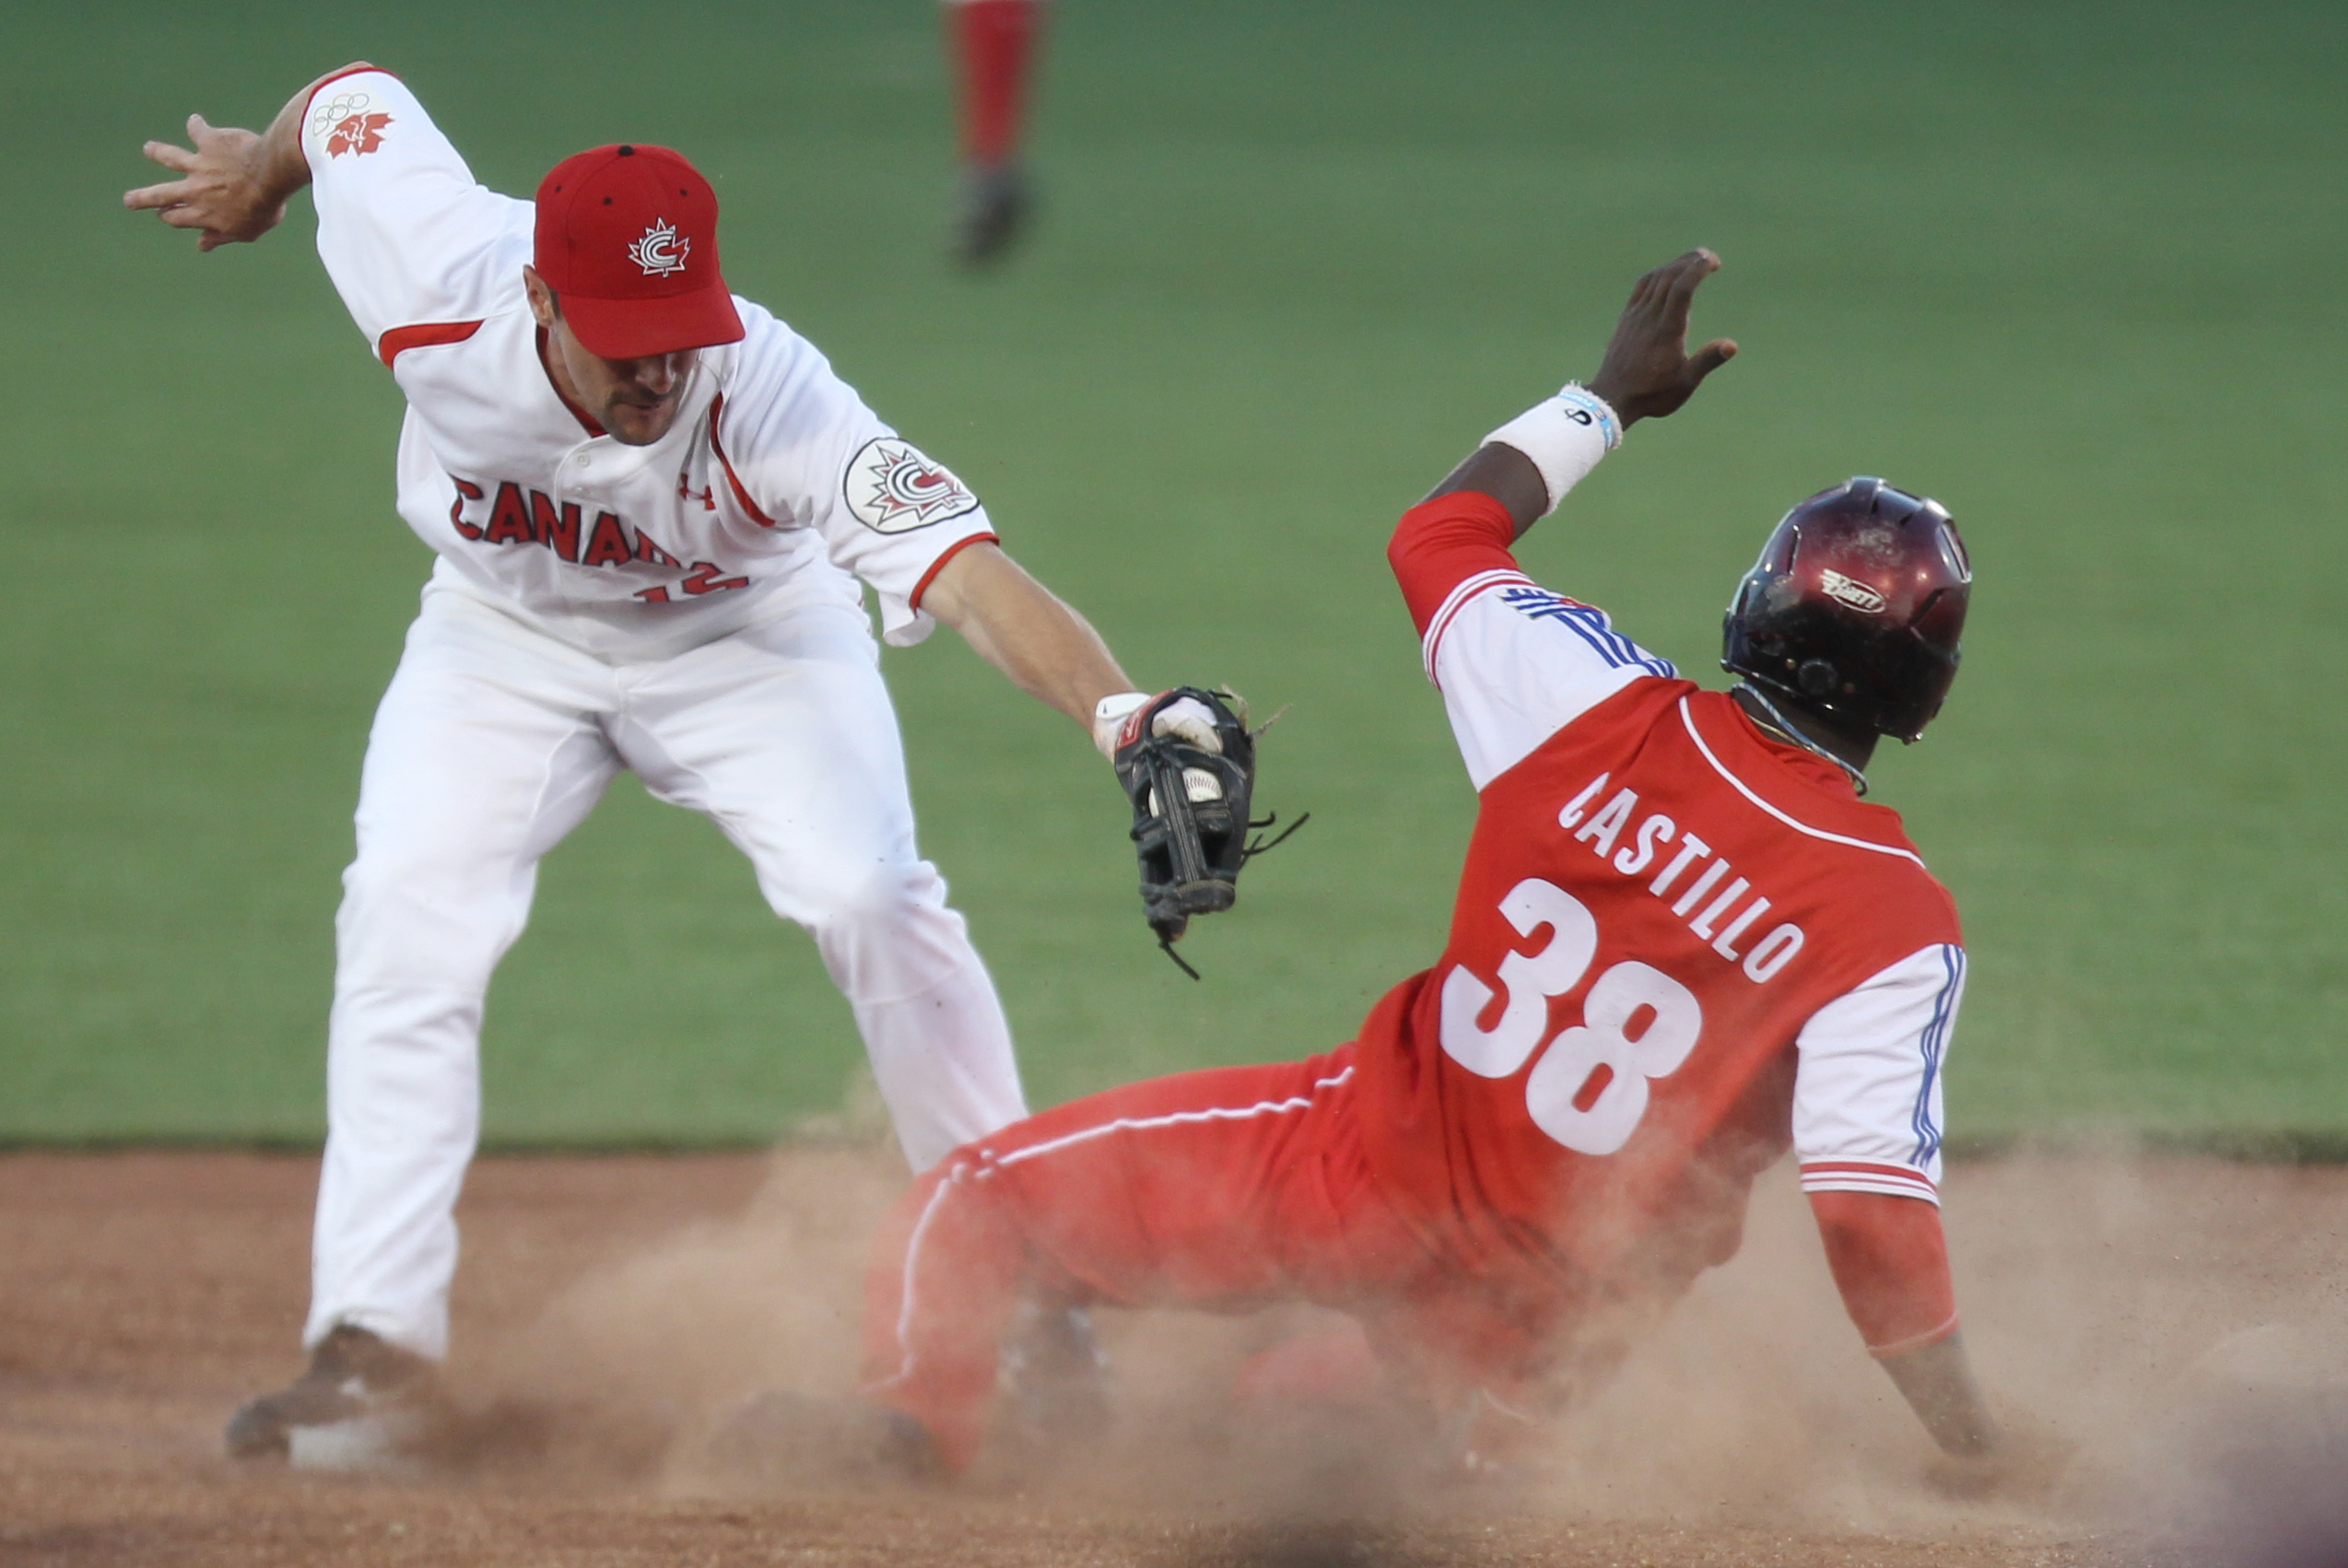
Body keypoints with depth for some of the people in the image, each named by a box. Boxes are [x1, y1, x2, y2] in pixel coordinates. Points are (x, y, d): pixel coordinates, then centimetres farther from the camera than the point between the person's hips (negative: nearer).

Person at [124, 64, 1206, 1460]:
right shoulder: (436, 283, -35)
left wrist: (1114, 707, -71)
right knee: (408, 914, -15)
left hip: (747, 638, -2)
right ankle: (379, 1330, -9)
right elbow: (356, 101, -13)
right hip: (507, 644, 2)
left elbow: (965, 570, -53)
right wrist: (257, 168, 10)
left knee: (874, 901, -18)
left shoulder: (769, 398, -41)